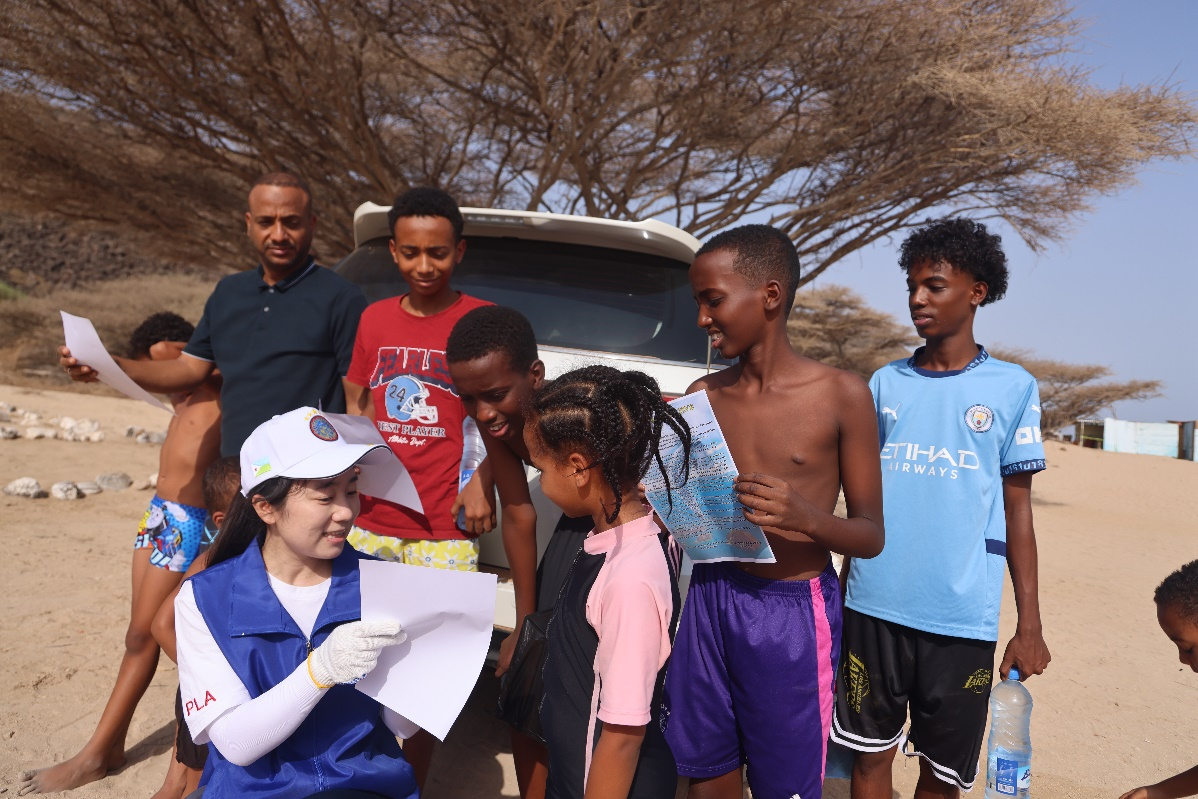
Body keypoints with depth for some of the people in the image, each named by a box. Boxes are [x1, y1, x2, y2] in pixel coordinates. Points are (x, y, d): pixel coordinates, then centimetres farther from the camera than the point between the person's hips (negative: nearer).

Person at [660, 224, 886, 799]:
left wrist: (806, 517, -24)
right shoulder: (704, 395, 4)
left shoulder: (841, 395, -7)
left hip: (793, 613, -3)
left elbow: (871, 535, -4)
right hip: (709, 600, 4)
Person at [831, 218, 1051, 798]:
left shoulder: (1013, 388, 1)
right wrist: (841, 591, 11)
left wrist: (1029, 625, 1)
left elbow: (1017, 511, 3)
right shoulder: (886, 382, 7)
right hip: (875, 605, 2)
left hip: (962, 617, -2)